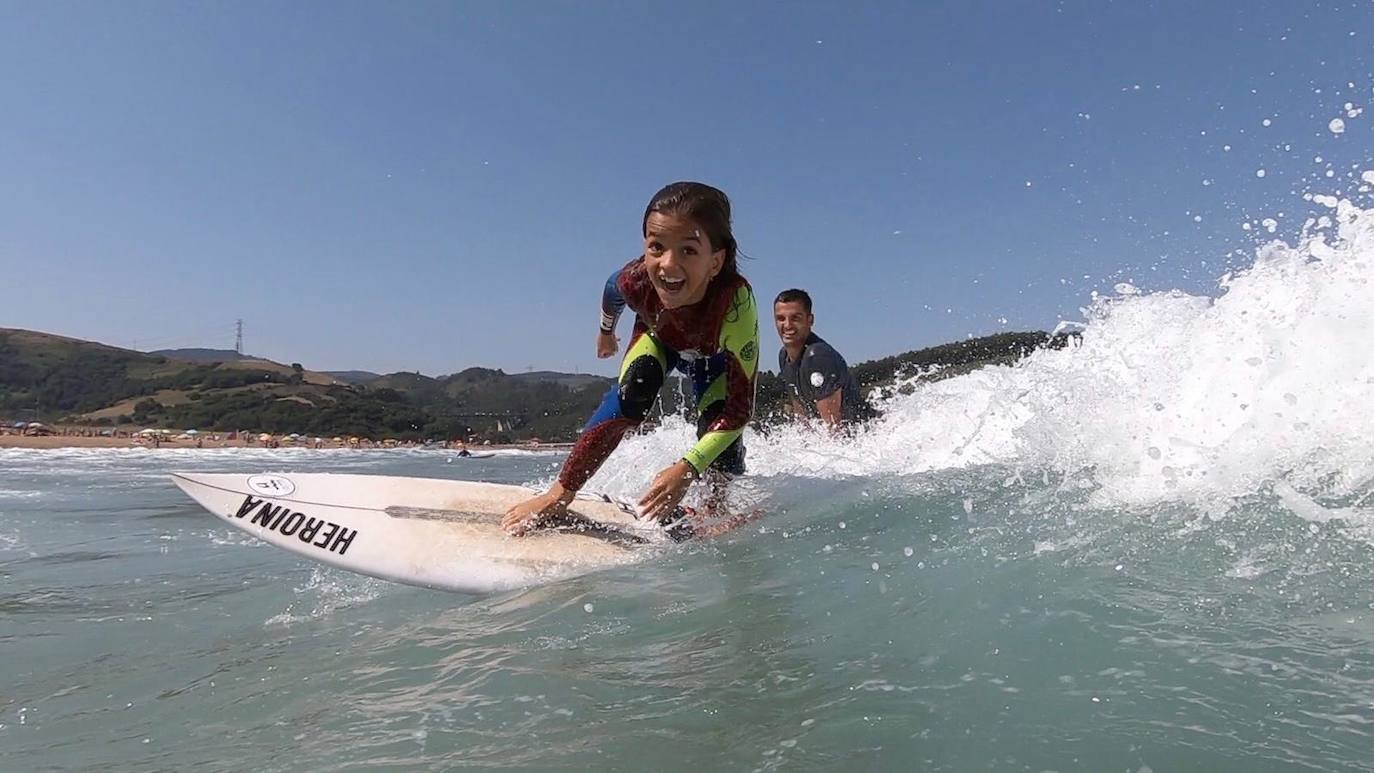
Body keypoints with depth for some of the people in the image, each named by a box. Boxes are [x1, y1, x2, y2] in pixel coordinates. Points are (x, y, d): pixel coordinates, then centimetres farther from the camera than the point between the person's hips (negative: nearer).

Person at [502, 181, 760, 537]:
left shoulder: (736, 303, -48)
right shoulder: (635, 280, -39)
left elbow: (740, 408, -42)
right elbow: (612, 292, -10)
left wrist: (687, 469, -50)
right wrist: (606, 331, 9)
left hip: (715, 357, -1)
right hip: (658, 337, 1)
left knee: (718, 432, -18)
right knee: (630, 394, -25)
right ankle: (560, 491, -20)